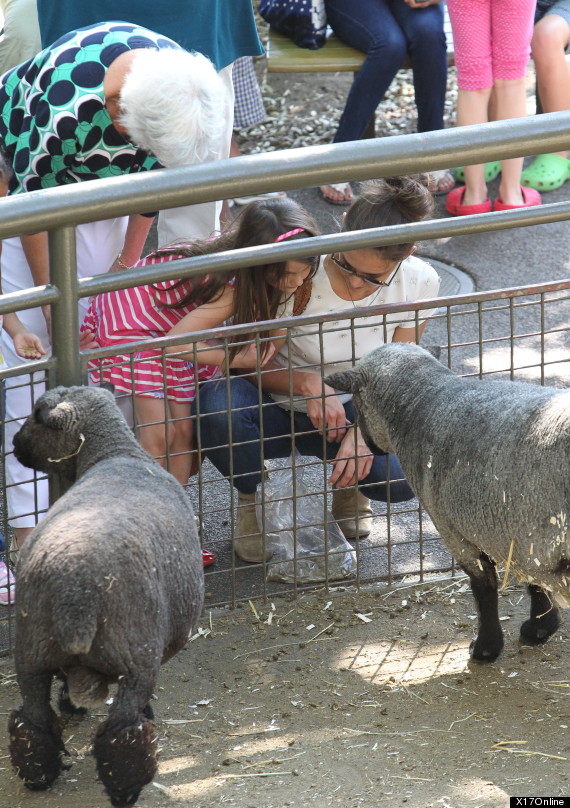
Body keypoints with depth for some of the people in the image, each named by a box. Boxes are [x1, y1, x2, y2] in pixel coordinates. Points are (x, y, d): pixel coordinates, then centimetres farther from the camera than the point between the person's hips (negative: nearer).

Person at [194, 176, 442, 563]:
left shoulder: (418, 283, -15)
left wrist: (362, 434, -24)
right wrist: (307, 383, -33)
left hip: (352, 413, 2)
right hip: (279, 413, -2)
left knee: (403, 478, -30)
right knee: (217, 404, -37)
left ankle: (349, 484, 11)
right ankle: (252, 496, -3)